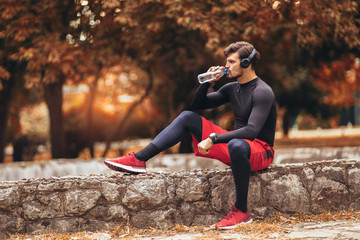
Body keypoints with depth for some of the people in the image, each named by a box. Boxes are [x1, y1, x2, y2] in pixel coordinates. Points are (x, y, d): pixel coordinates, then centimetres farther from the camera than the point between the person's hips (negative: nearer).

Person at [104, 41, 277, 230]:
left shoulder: (262, 92, -16)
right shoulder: (232, 88, 11)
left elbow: (251, 130, -30)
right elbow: (197, 105, 19)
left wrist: (213, 139, -34)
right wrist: (207, 83, 0)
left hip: (260, 150, -8)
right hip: (236, 143, 8)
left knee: (237, 145, -46)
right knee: (188, 116, 0)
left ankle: (242, 211, -32)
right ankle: (138, 160, -12)